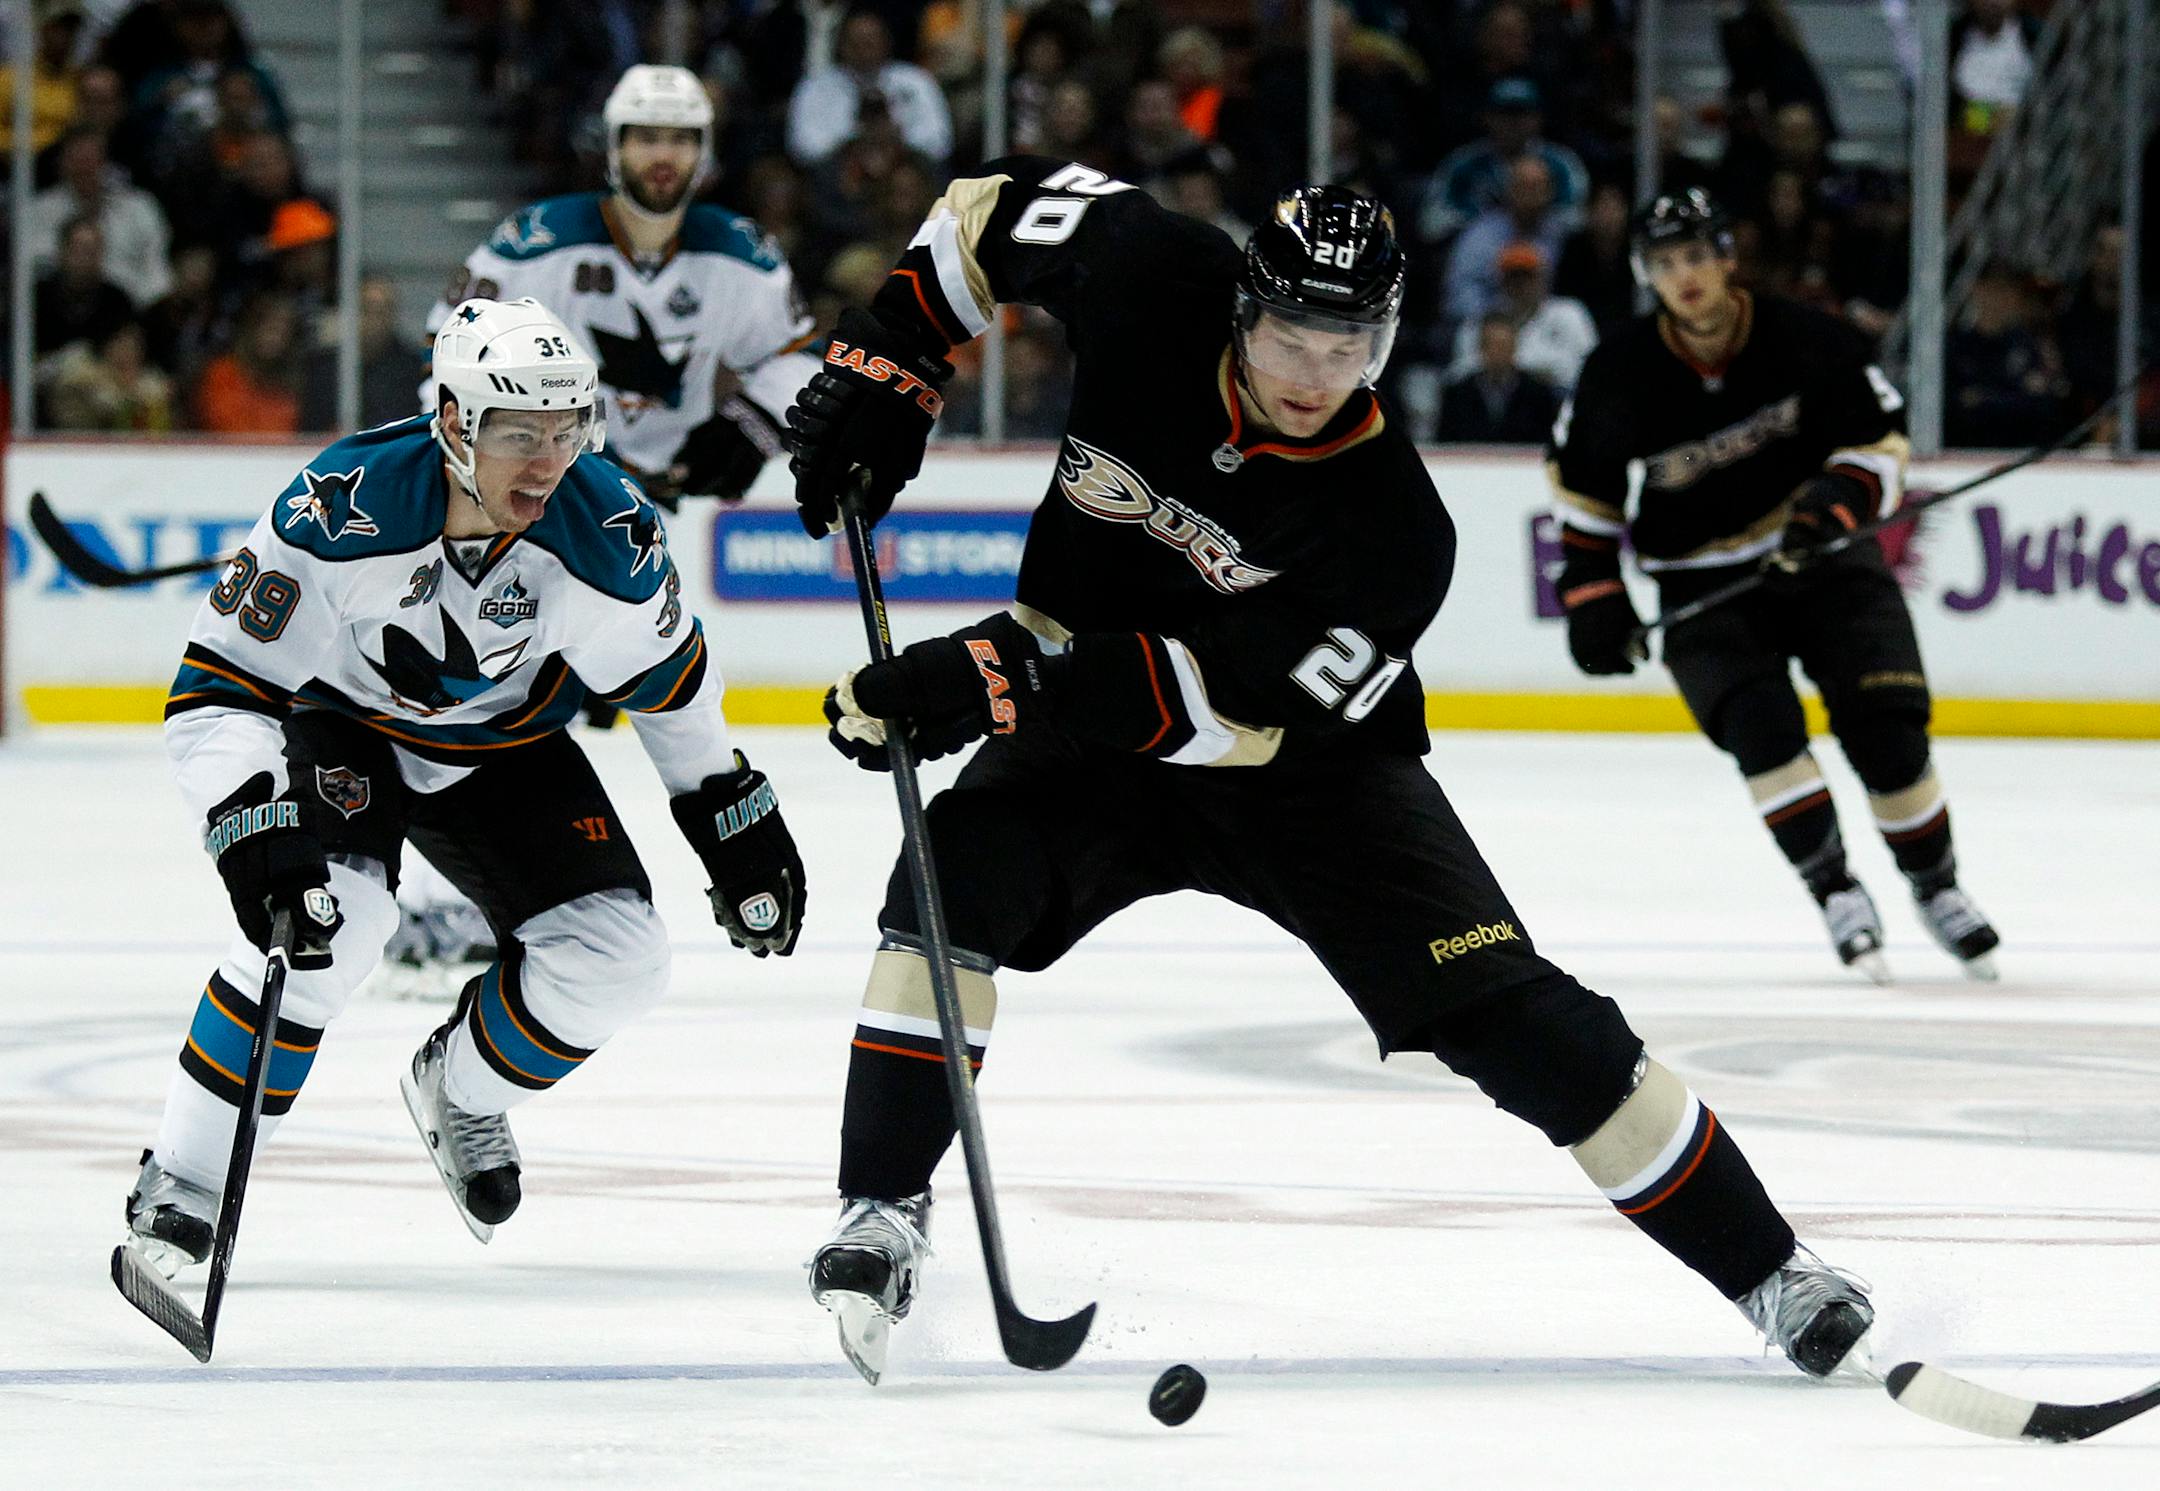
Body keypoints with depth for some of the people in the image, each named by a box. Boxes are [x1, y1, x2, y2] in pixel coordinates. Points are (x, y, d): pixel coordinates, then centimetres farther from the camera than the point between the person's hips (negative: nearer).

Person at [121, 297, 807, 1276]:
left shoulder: (609, 532, -25)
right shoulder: (343, 509, -35)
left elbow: (667, 679, -3)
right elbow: (217, 689, -30)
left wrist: (735, 819, 6)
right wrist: (257, 842, -42)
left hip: (502, 748, 4)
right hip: (340, 719, -4)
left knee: (614, 964, -9)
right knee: (335, 918, -31)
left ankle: (462, 1092, 23)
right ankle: (178, 1192, -21)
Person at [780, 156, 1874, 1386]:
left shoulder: (1391, 530, -29)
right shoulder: (1152, 286, -20)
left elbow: (1226, 702, -32)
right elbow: (1009, 203, -1)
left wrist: (1005, 680, -39)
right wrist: (882, 369, -8)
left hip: (1312, 768, -2)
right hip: (1089, 730, 2)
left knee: (1512, 1014, -12)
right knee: (954, 878, -27)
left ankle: (1767, 1273, 0)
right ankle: (883, 1215, -13)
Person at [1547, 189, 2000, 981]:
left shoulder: (1805, 340, -13)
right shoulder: (1621, 372, -9)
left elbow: (1879, 440, -4)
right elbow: (1582, 482, 5)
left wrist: (1836, 500, -22)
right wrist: (1593, 590, 2)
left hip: (1824, 552, 0)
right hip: (1703, 577, 0)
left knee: (1883, 719, -11)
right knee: (1756, 721, -23)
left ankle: (1936, 885, 9)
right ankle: (1835, 890, -16)